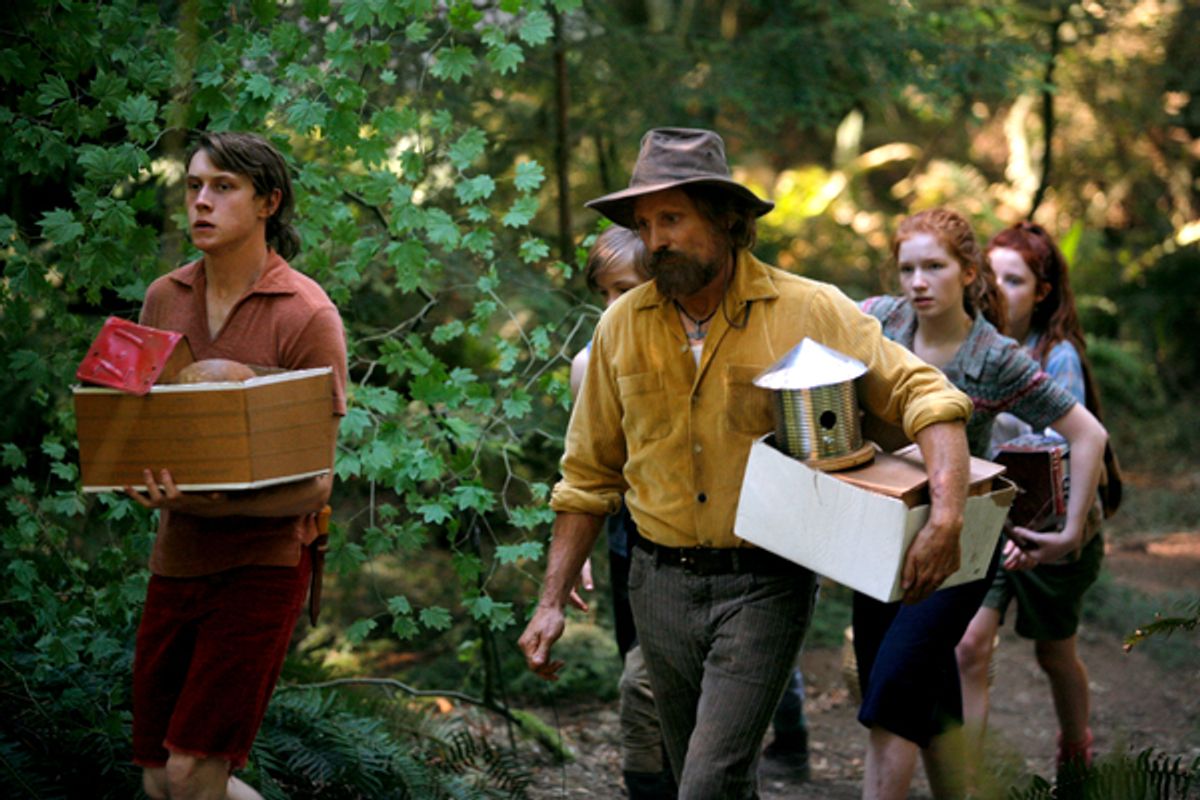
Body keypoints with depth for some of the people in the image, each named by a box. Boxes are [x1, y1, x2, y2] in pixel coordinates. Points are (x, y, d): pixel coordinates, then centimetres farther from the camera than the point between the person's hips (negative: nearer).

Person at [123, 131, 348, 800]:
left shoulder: (306, 314, -10)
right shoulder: (164, 299, 7)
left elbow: (315, 482, -13)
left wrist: (213, 504, -29)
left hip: (261, 561, -6)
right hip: (176, 556, 6)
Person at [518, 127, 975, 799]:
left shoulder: (811, 312, -6)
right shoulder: (623, 327, 3)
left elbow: (926, 395, -8)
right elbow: (589, 477, 10)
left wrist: (948, 515, -24)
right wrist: (552, 602, 7)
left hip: (766, 585, -4)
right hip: (662, 585, 4)